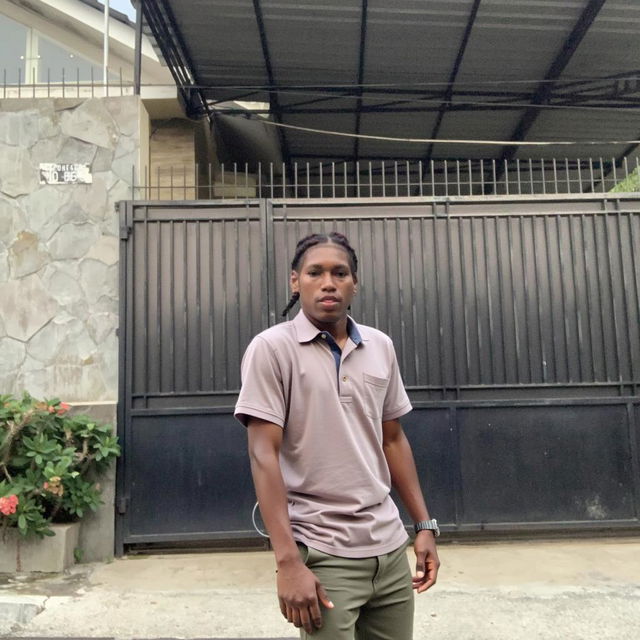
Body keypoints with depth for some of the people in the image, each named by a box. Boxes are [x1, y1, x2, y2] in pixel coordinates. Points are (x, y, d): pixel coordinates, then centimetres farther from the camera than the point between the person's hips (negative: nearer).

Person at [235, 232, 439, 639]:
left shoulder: (381, 347, 5)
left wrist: (424, 524, 10)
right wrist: (288, 561, -17)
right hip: (323, 552, -5)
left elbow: (393, 440, 12)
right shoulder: (271, 348, -9)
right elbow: (263, 455, -13)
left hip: (390, 546, 5)